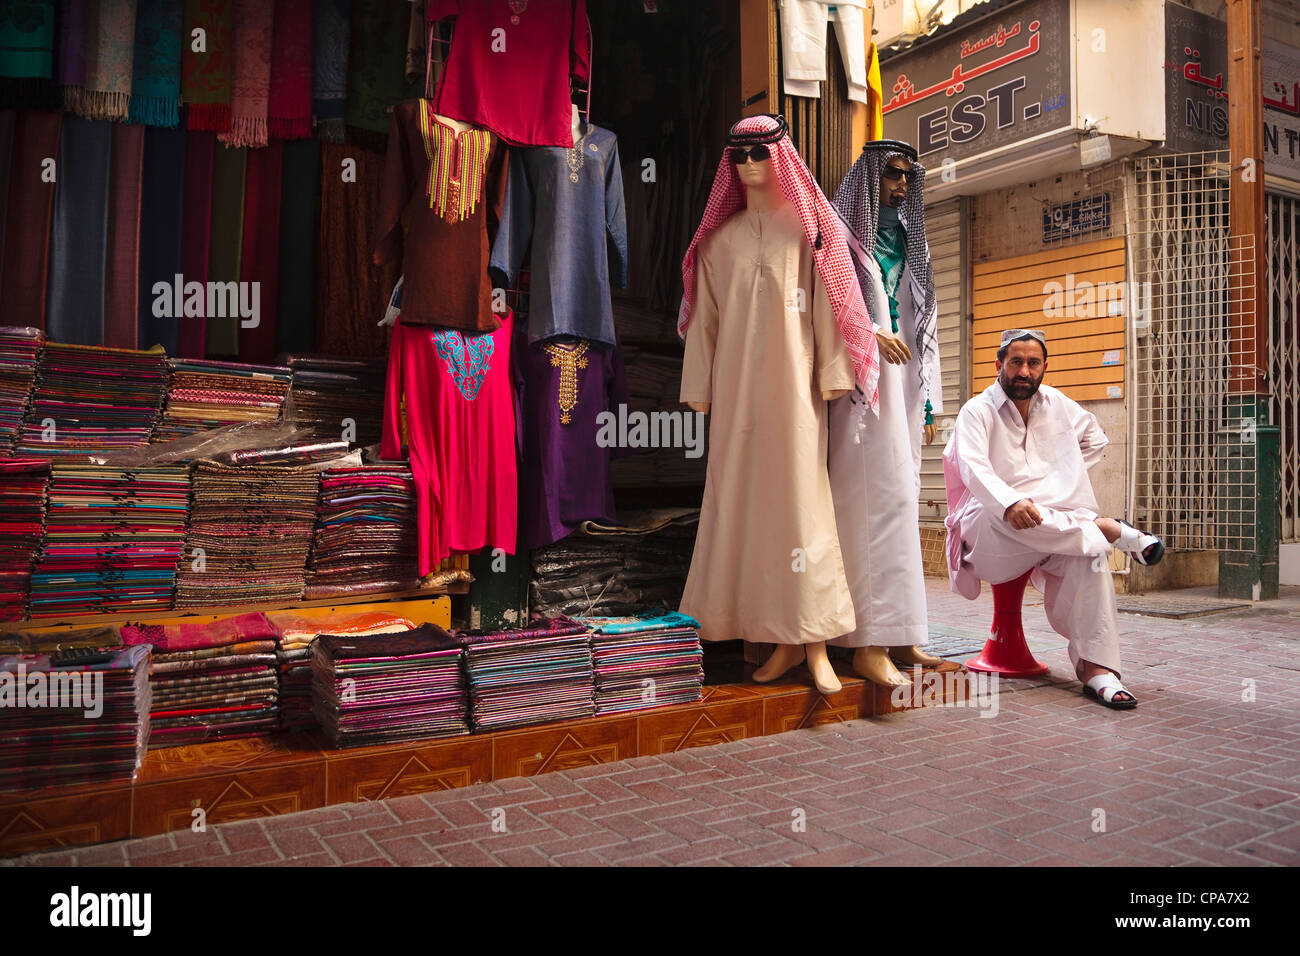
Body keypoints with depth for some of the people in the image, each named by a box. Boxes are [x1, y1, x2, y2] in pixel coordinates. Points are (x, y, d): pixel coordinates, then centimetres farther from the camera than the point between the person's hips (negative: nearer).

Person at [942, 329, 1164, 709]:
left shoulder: (1057, 404, 17)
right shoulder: (977, 411, 0)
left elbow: (1095, 438, 34)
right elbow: (973, 468, -19)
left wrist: (1065, 474, 16)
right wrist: (1009, 502, -38)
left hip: (1061, 523, 4)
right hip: (992, 526, -4)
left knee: (1091, 554, -29)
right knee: (1005, 517, -41)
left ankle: (1096, 669, -33)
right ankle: (1112, 529, -26)